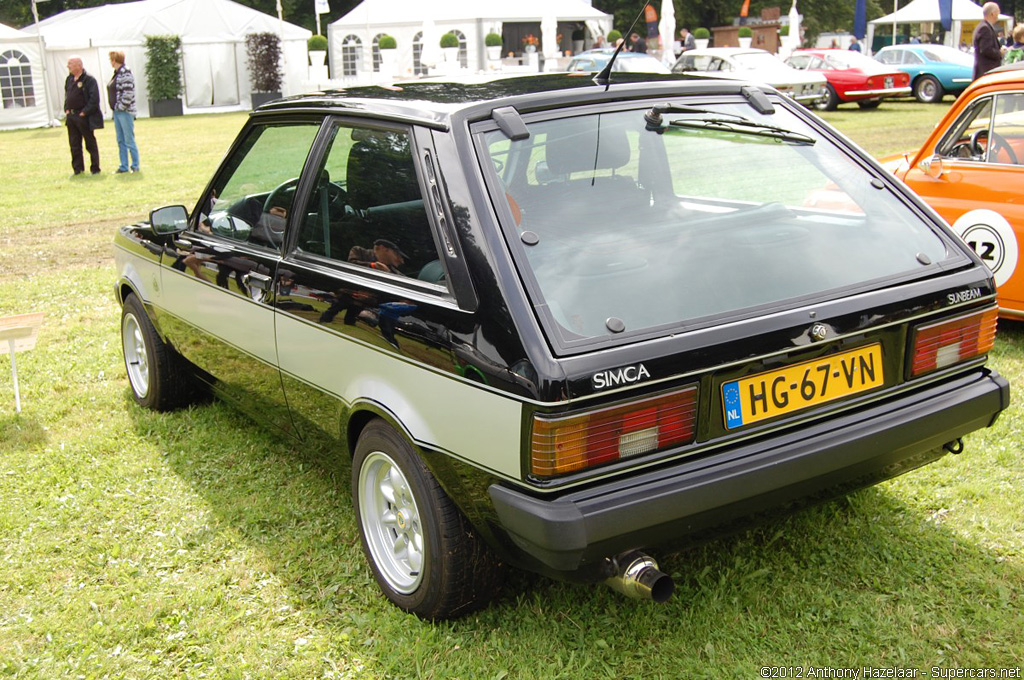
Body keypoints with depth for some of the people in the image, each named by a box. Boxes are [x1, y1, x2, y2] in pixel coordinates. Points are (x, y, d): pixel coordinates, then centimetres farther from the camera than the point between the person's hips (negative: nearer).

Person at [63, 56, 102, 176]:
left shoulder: (89, 80, -11)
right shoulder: (69, 79, 12)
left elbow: (94, 99, -17)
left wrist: (84, 112, -17)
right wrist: (66, 110, 9)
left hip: (84, 117, -7)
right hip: (71, 116, 7)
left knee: (90, 144, 3)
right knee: (74, 145, 9)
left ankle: (95, 169, 11)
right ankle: (78, 169, 16)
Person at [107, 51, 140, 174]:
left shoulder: (125, 74, -14)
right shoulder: (117, 73, 13)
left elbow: (128, 94, -20)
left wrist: (120, 107, -15)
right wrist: (115, 108, 11)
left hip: (125, 112, -9)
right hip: (117, 112, 9)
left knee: (129, 141, -3)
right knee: (120, 141, 11)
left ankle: (135, 166, 5)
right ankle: (123, 166, 17)